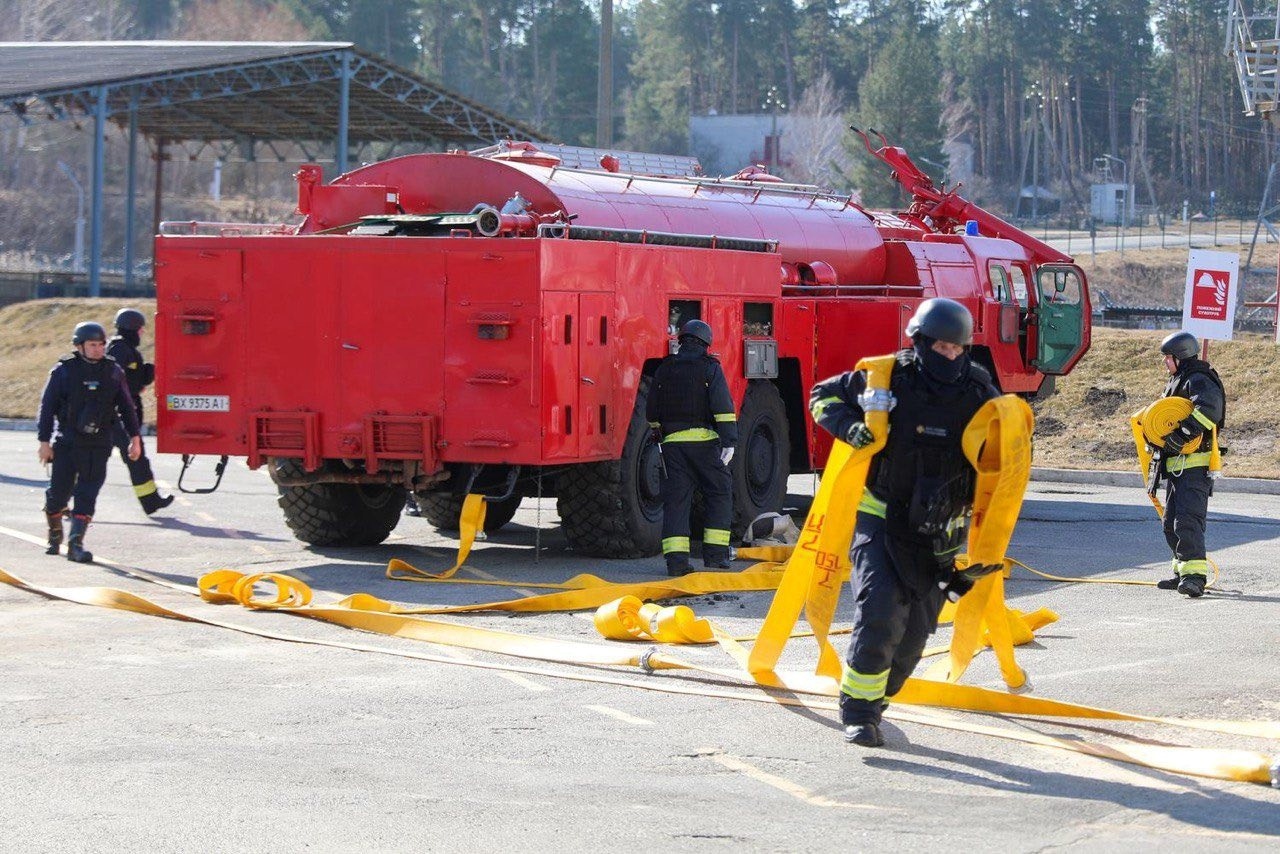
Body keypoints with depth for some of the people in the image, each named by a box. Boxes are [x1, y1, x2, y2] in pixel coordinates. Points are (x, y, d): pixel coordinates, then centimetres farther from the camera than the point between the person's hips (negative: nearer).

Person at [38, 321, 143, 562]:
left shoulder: (113, 371, 6)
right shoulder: (64, 370, -2)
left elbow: (126, 406, 14)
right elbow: (47, 406, 0)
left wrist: (135, 437, 10)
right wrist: (44, 441, -4)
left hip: (99, 445, 1)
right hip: (67, 443, -1)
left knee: (87, 494, -7)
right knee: (59, 491, 2)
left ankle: (76, 543, -7)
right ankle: (54, 535, 27)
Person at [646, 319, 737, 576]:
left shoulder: (664, 370, 12)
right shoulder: (709, 367, -1)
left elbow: (652, 412, 18)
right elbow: (722, 406, -11)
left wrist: (660, 435, 33)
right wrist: (729, 441, -13)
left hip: (672, 442, 3)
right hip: (703, 441, -3)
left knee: (676, 499, 3)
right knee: (719, 494, 8)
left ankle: (676, 558, -7)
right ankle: (715, 554, 2)